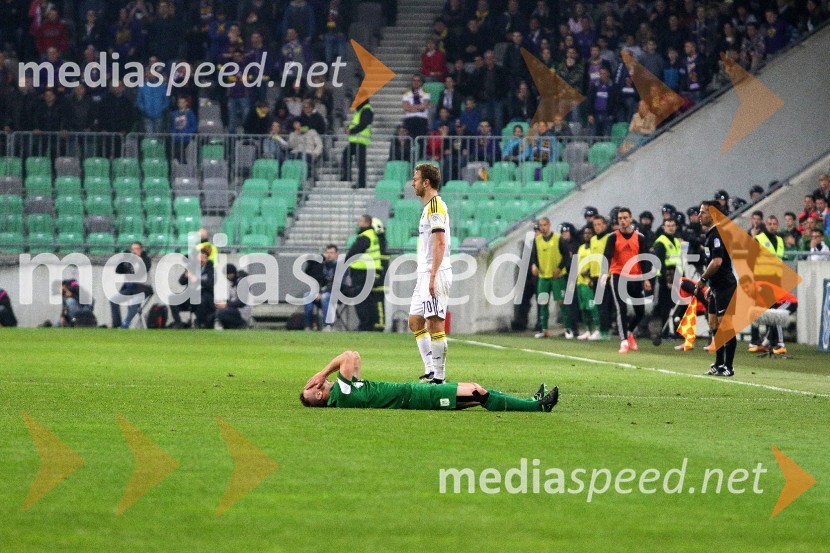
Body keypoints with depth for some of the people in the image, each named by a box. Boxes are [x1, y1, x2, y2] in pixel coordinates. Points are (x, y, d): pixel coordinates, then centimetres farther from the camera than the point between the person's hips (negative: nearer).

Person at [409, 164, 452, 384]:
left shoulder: (436, 205, -13)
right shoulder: (429, 207, 18)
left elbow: (440, 243, -20)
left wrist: (433, 276, -24)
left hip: (435, 274, -11)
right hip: (425, 275, 11)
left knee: (435, 323, -9)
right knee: (415, 321, 12)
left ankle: (439, 377, -8)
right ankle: (430, 371, 13)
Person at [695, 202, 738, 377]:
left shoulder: (717, 234, -16)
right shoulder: (710, 234, 16)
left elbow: (717, 262, -24)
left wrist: (703, 279, -12)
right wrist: (710, 285, 22)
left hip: (725, 286, -11)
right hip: (717, 287, 11)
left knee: (726, 326, -8)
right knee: (715, 326, 14)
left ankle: (728, 367, -7)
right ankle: (719, 364, 21)